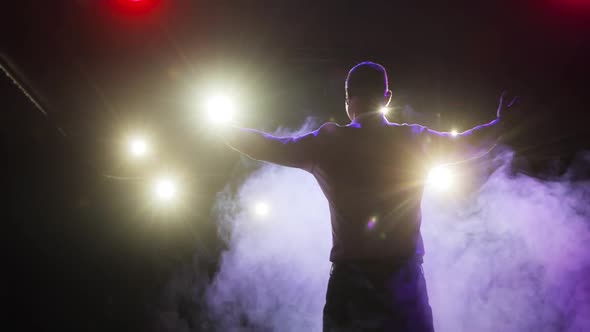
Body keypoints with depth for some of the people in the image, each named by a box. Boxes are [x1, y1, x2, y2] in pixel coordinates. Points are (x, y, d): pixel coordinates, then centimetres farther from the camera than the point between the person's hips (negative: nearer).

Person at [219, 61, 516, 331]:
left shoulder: (328, 142, 0)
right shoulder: (416, 140, 3)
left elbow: (270, 147, 13)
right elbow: (466, 143, 21)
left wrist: (222, 131, 30)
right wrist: (499, 124, 39)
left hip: (350, 278, 0)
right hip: (404, 275, 1)